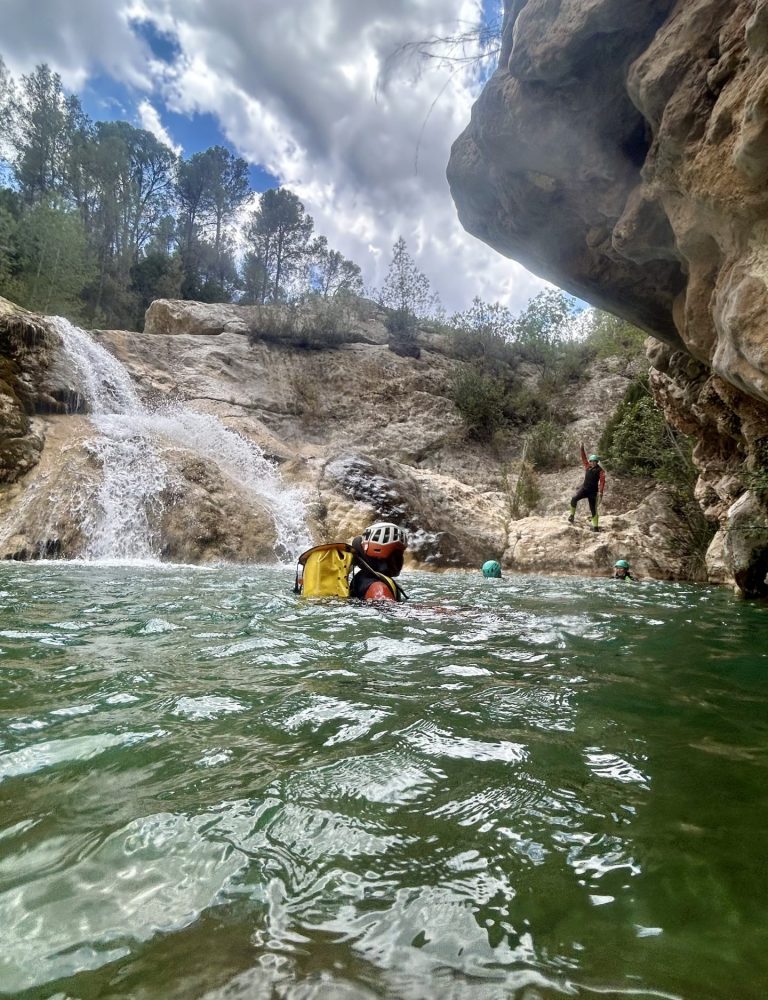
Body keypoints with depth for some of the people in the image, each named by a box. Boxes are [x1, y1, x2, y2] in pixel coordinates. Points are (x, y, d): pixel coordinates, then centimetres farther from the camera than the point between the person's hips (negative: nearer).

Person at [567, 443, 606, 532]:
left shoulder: (600, 470, -5)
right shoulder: (588, 466, 10)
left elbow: (602, 481, -14)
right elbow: (583, 458, 12)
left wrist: (601, 492, -24)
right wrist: (582, 448, 4)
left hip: (593, 491, -4)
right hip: (584, 489, 4)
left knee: (593, 509, -1)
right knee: (574, 498, -22)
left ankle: (595, 526, 6)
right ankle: (572, 515, -13)